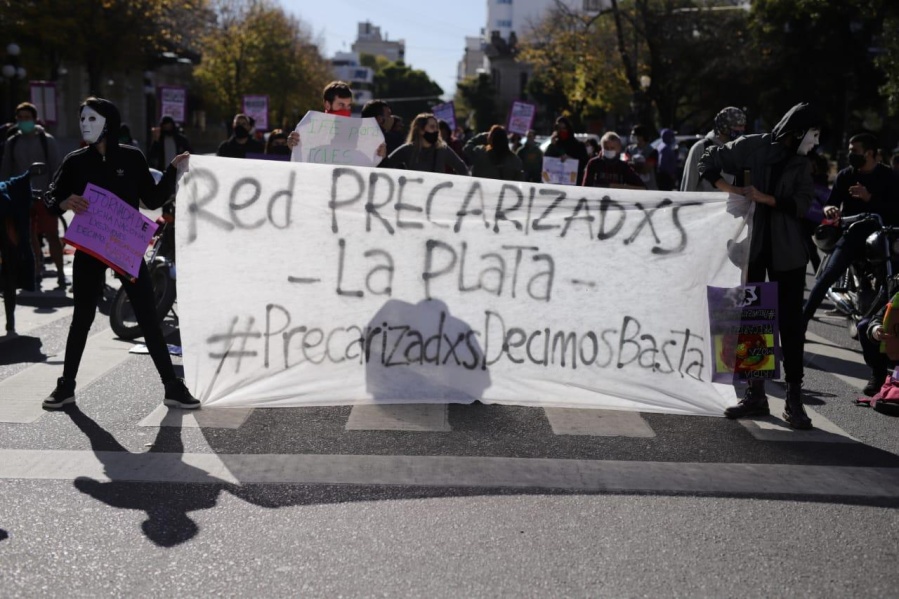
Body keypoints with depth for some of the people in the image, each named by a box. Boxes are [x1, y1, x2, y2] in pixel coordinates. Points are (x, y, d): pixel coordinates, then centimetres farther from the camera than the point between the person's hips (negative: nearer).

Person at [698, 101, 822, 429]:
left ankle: (794, 399, 2)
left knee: (790, 323, -2)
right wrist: (729, 190, -7)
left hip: (787, 252, 2)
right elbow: (708, 161, 4)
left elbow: (801, 204, -1)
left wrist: (764, 198, -13)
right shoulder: (753, 147, 1)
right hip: (752, 248, -2)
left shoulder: (801, 163, 10)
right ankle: (755, 393, 17)